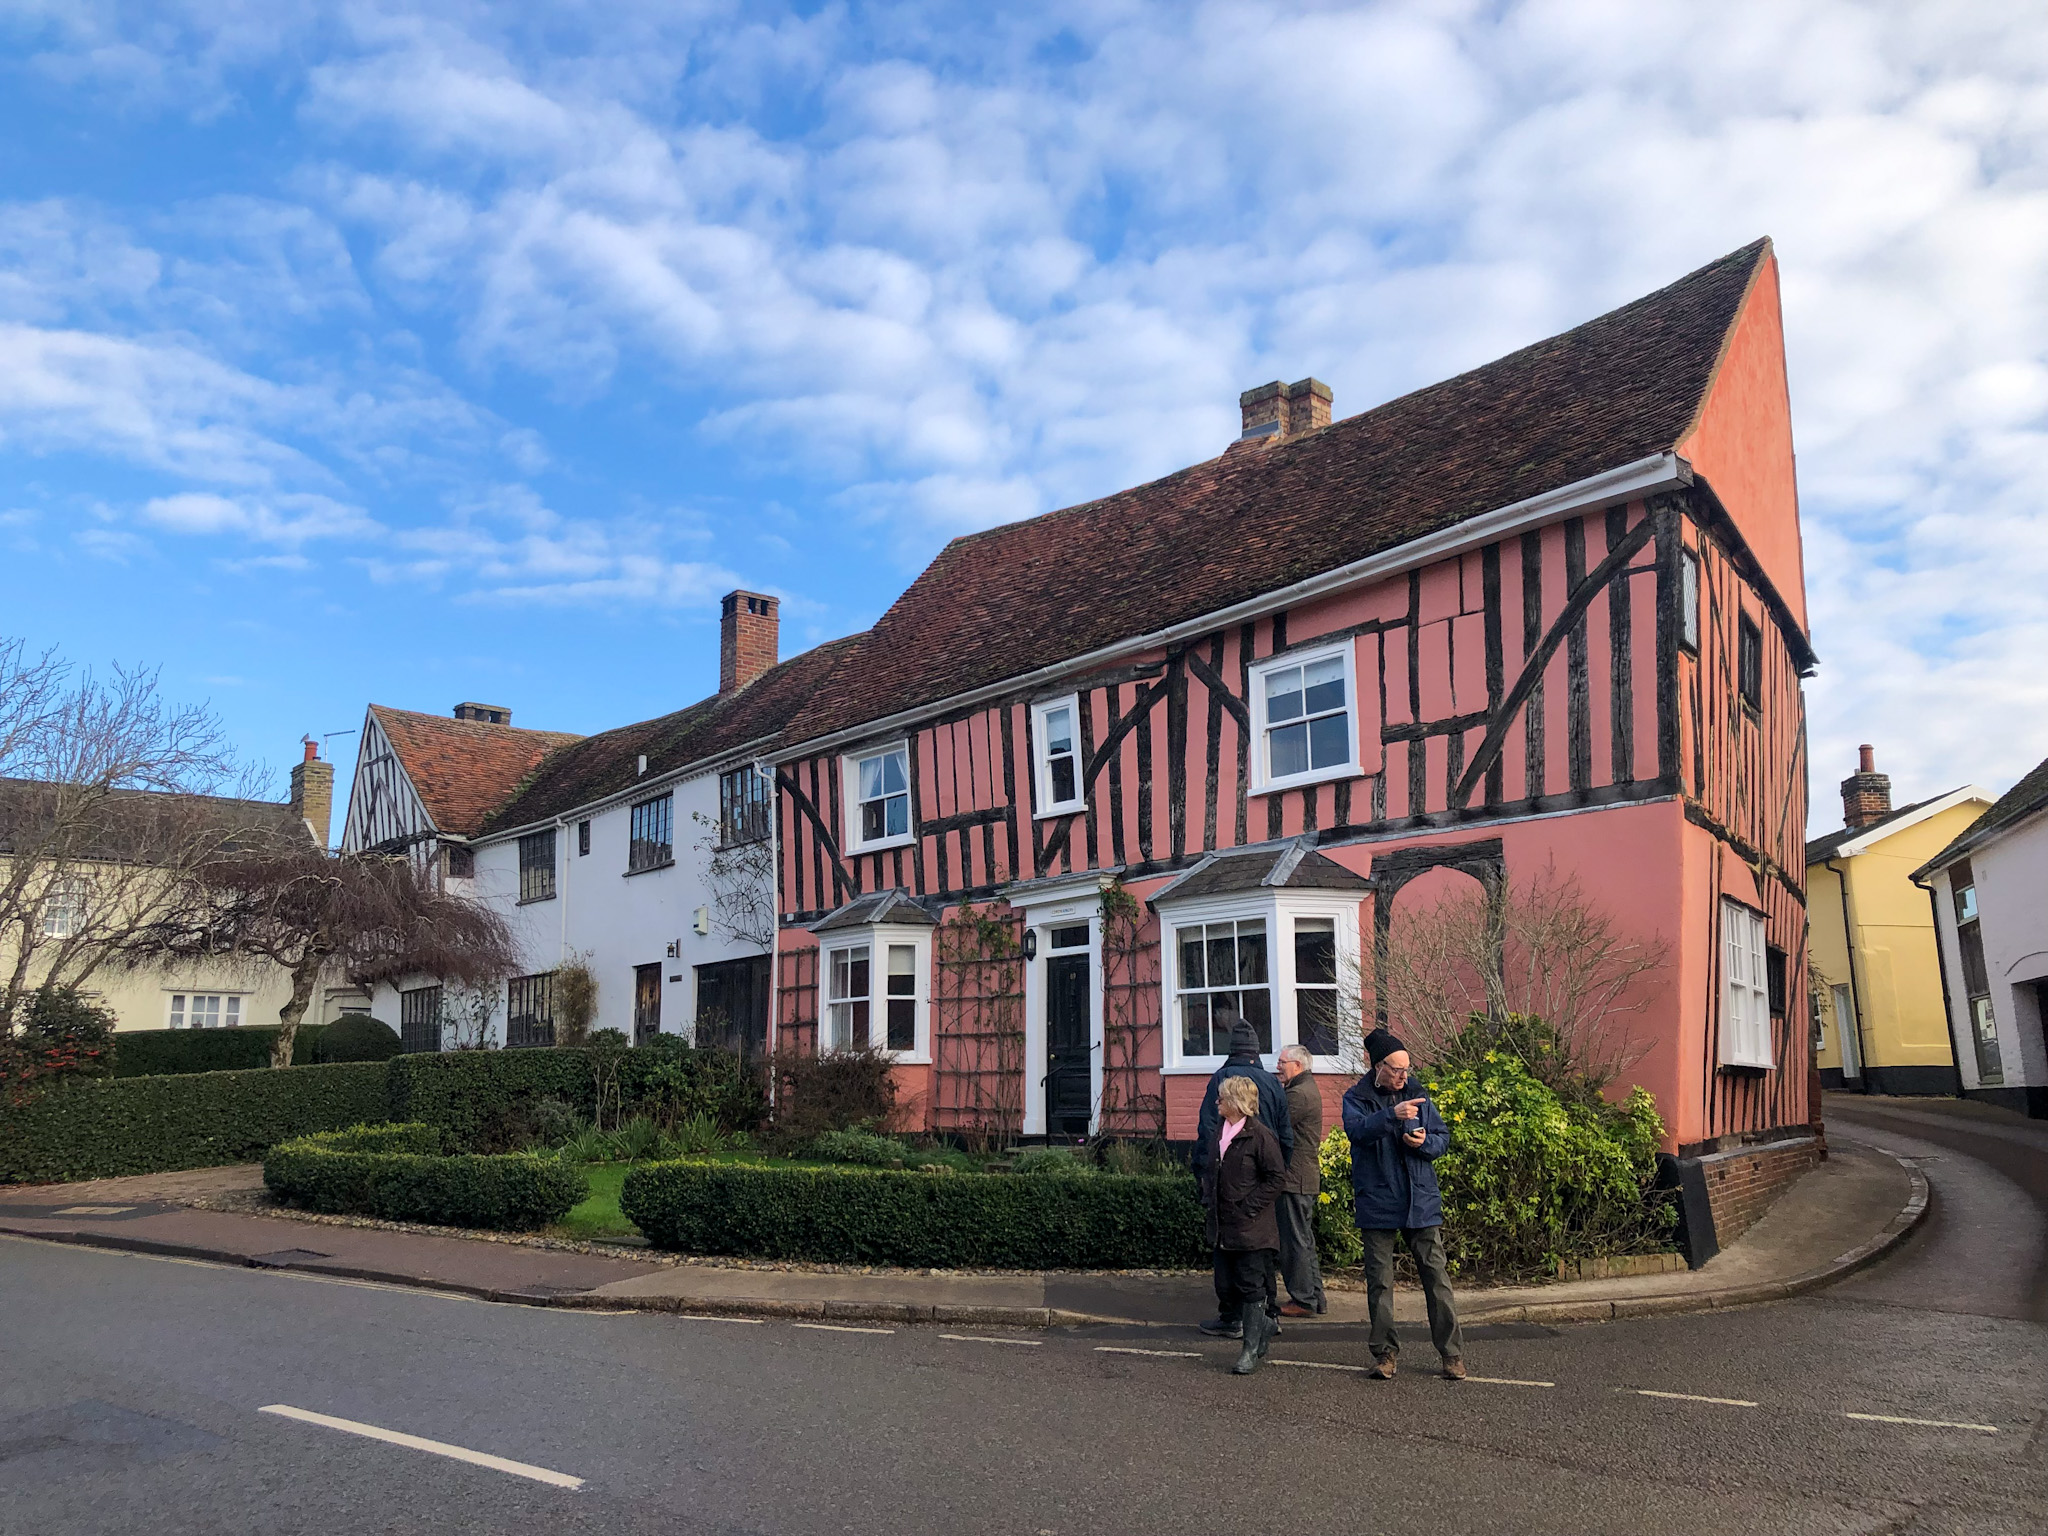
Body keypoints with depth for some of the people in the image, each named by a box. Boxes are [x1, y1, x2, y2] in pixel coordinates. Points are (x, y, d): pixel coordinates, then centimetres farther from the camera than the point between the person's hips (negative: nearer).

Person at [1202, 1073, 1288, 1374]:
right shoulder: (1219, 1132, 11)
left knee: (1251, 1288, 0)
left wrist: (1248, 1207, -15)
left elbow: (1277, 1177, -12)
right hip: (1222, 1228, 8)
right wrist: (1209, 1200, 9)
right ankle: (1264, 1325, 30)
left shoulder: (1260, 1135, -13)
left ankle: (1251, 1350, 9)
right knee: (1225, 1287, 10)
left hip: (1252, 1229, -8)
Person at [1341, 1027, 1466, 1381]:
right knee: (1379, 1281, 5)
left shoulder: (1417, 1094, 8)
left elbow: (1443, 1137, 10)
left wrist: (1425, 1142, -12)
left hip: (1421, 1201, 2)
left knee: (1436, 1276, 1)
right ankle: (1385, 1352, 17)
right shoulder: (1357, 1097, -1)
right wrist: (1392, 1115, -36)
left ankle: (1452, 1352, 9)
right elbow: (1357, 1129, -22)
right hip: (1377, 1203, -2)